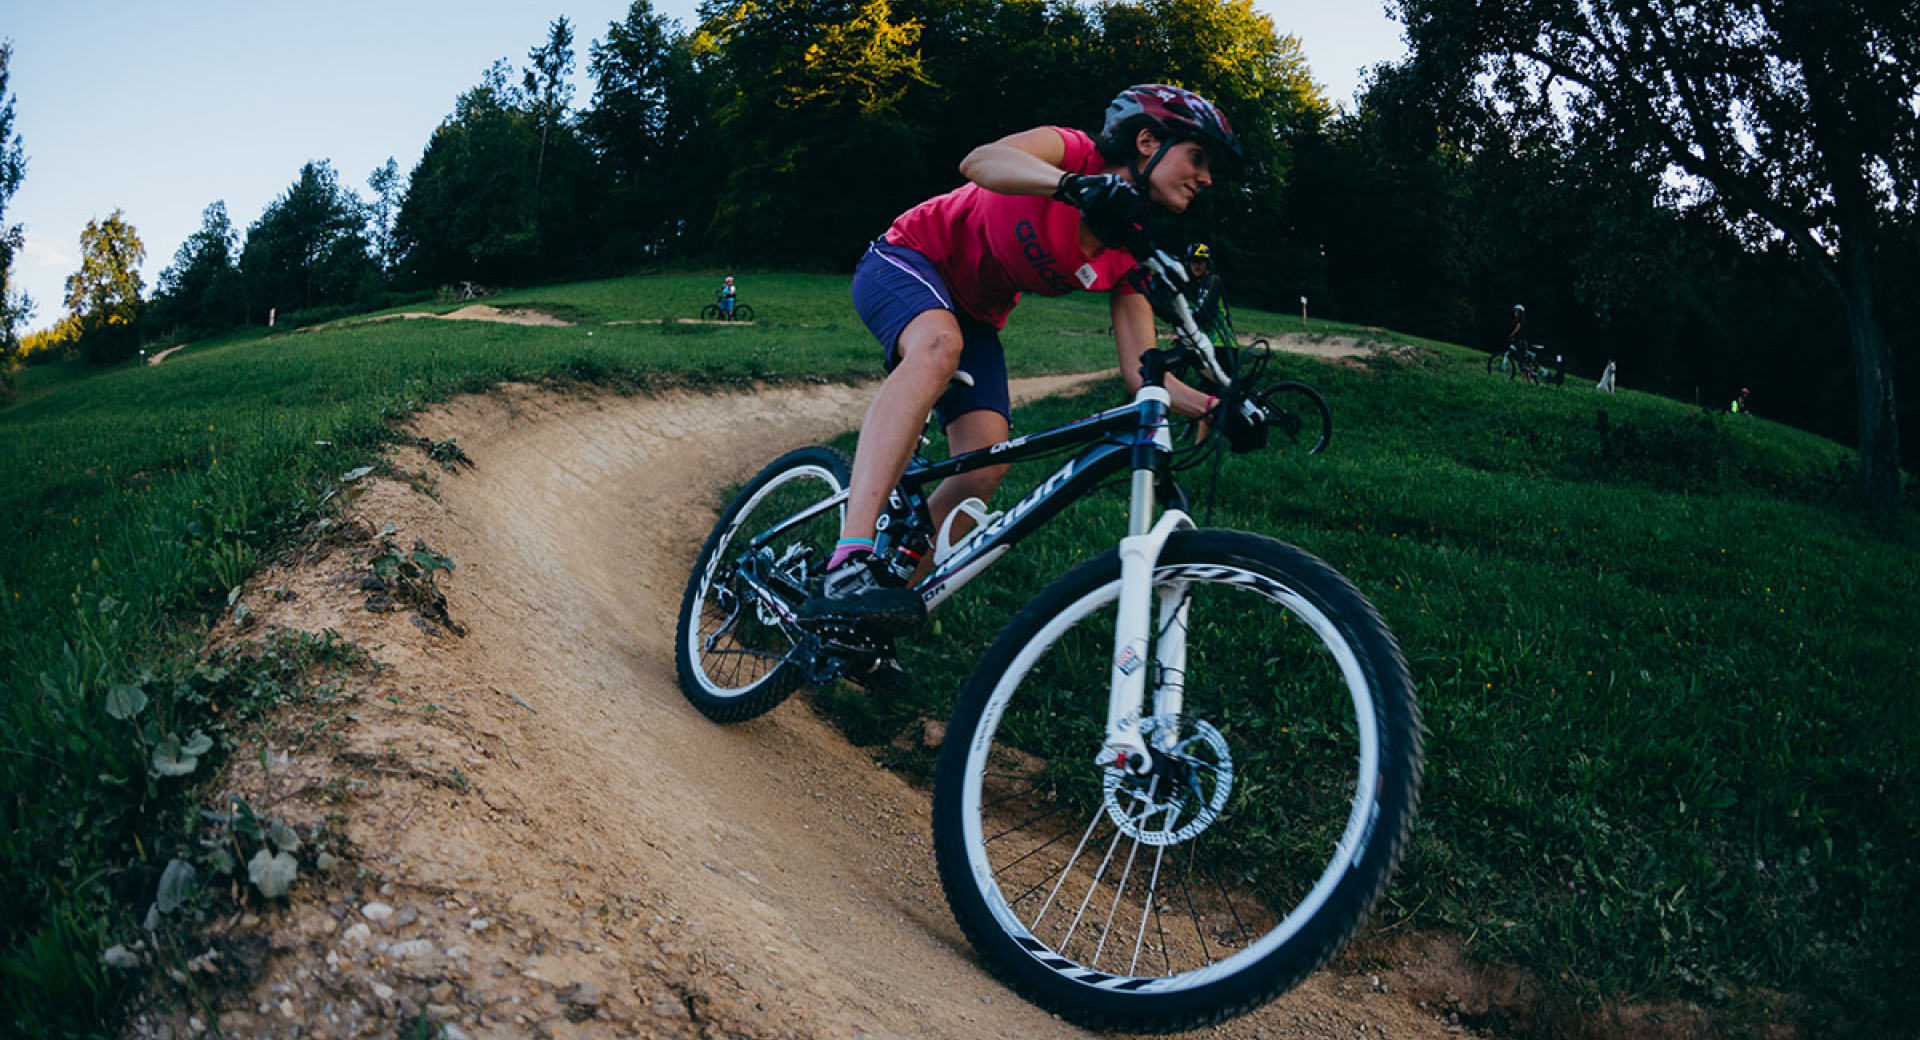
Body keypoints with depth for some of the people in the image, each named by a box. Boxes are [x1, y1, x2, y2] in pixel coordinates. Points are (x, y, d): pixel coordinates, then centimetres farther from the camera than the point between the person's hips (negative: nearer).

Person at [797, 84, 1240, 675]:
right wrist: (1076, 186, -56)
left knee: (986, 464, -17)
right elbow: (980, 161, -39)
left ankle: (868, 626, -4)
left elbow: (1142, 373, -11)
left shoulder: (1128, 260, -5)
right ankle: (849, 565, -53)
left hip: (974, 316, 6)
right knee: (938, 345, -41)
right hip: (908, 261, -6)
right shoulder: (1074, 152, -19)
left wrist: (1218, 406, -28)